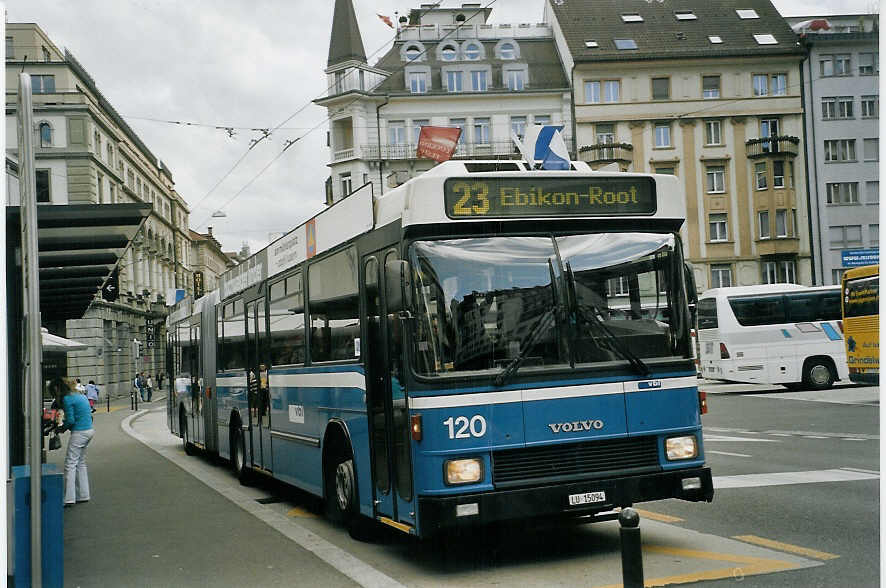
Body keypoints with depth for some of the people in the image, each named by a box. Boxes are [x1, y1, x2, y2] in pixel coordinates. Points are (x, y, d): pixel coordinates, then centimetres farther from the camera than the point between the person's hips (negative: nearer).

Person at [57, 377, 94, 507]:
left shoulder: (67, 399, -10)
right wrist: (65, 426, 15)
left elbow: (70, 420, -15)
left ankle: (69, 498, -8)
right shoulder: (82, 396, 16)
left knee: (70, 464, -5)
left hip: (79, 433, -9)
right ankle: (83, 495, 20)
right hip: (89, 430, 9)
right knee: (81, 463, 17)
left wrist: (62, 428, 5)